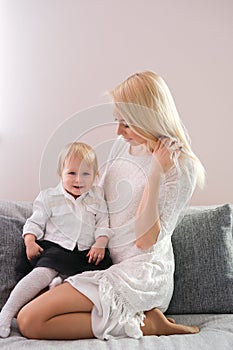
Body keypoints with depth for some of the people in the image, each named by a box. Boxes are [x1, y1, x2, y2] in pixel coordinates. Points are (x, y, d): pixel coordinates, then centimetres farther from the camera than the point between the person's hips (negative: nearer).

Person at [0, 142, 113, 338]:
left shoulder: (97, 197, 13)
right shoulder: (49, 197, 9)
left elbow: (103, 224, 9)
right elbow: (35, 222, 9)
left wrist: (100, 243, -7)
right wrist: (30, 242, -8)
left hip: (87, 251, 3)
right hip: (56, 248, -3)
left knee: (107, 267, -20)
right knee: (44, 272, -29)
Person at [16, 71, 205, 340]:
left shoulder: (181, 167, -16)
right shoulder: (123, 144, 6)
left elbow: (145, 241, -18)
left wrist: (155, 175, -26)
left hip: (142, 271, -8)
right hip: (107, 262, 8)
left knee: (30, 321, -19)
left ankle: (142, 323, -9)